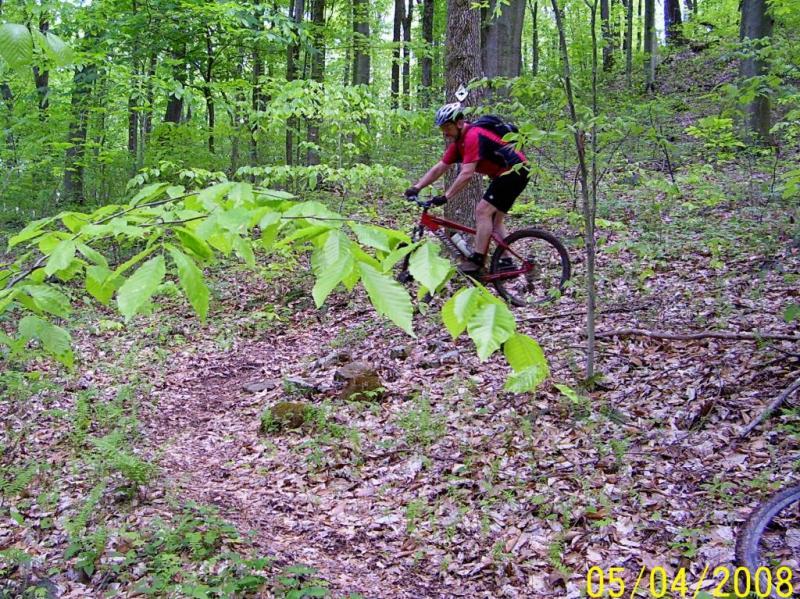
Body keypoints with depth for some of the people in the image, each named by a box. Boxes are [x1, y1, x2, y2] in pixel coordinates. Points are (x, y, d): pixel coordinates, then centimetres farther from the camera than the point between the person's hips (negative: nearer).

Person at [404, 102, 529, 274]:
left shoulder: (473, 136, -22)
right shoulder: (458, 141, 8)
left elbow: (467, 174, -29)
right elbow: (439, 168, 9)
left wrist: (446, 196, -29)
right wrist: (416, 187, 0)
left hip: (514, 171, -10)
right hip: (506, 174, 10)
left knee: (483, 211, -14)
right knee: (495, 220, 11)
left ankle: (477, 261, -13)